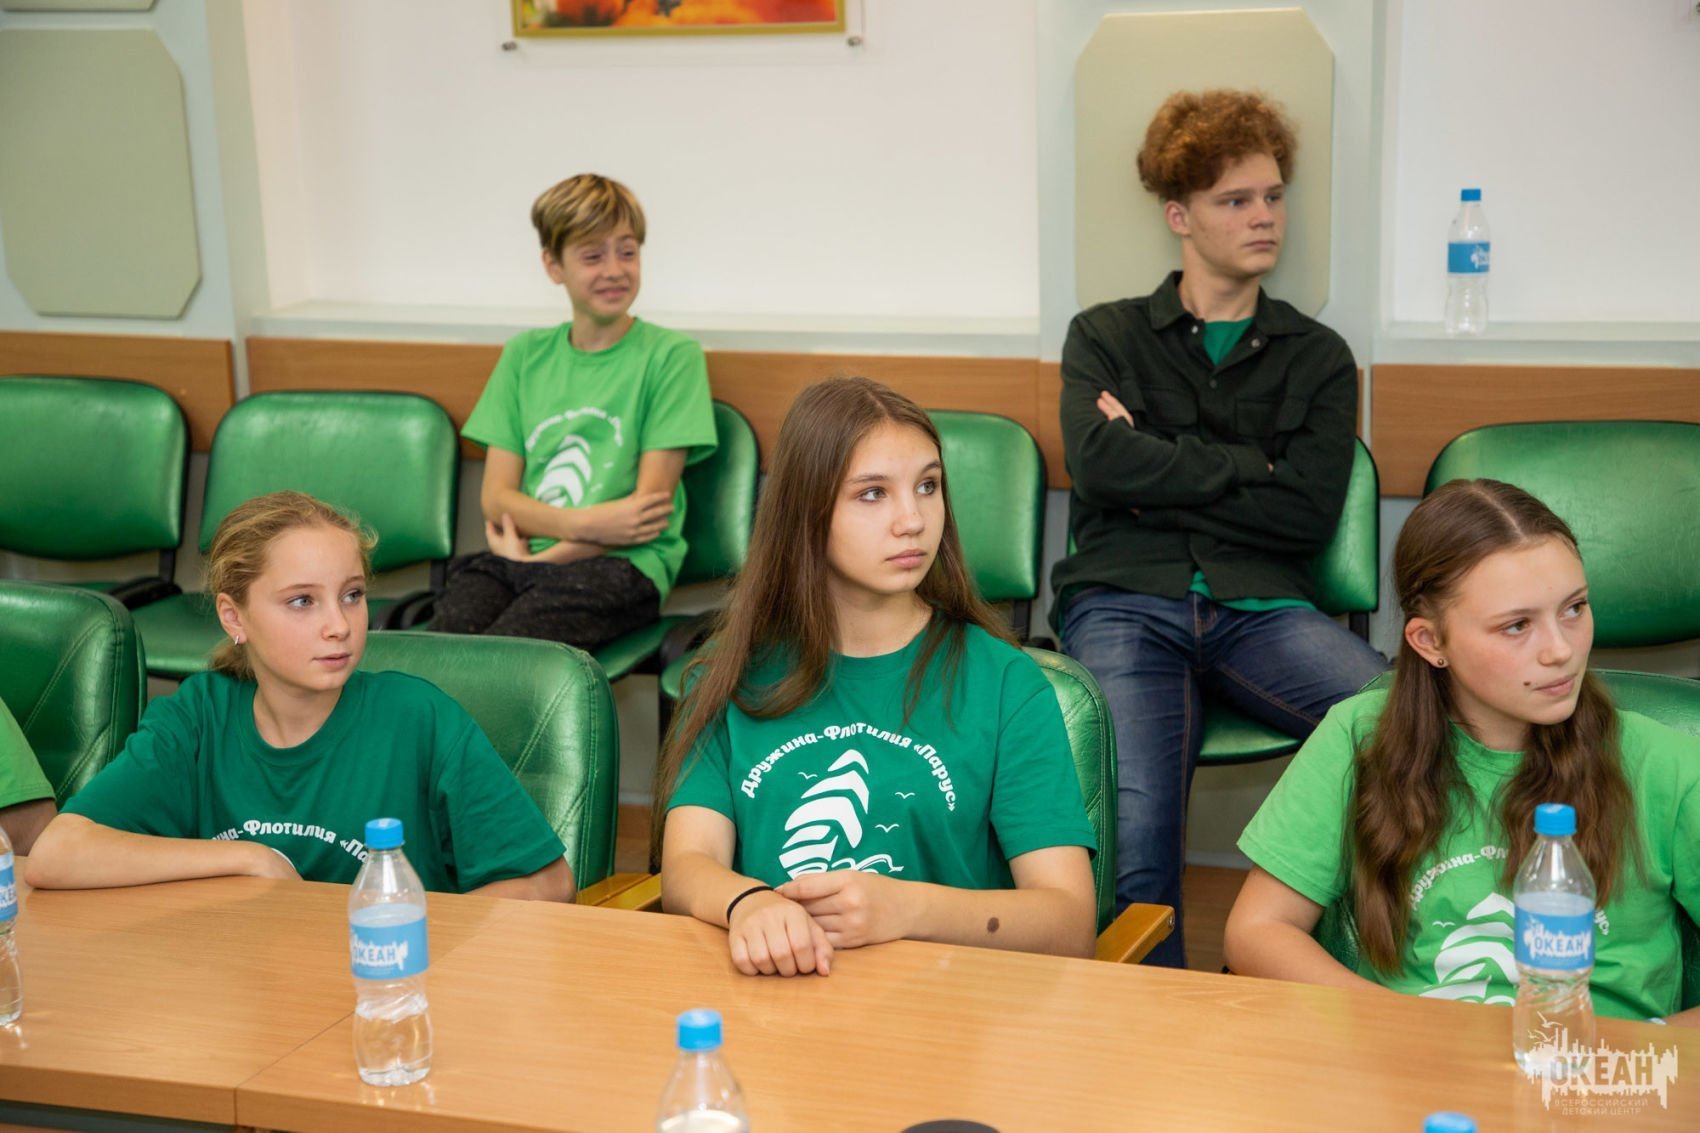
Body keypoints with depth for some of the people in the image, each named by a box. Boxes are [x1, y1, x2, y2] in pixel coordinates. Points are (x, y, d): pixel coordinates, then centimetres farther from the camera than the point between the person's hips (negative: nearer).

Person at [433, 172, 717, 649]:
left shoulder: (672, 355, 5)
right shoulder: (525, 355, 18)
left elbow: (650, 505, -1)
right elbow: (496, 497, 11)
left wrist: (546, 557, -7)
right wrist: (586, 524, -7)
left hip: (622, 563, -3)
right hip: (518, 557, 4)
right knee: (447, 636, -31)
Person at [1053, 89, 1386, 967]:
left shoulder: (1316, 357, 20)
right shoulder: (1107, 336, 18)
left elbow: (1307, 515, 4)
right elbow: (1098, 464, -3)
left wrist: (1159, 470, 2)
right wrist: (1248, 467, 1)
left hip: (1260, 608, 2)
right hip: (1126, 603, -1)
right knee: (1133, 853, -31)